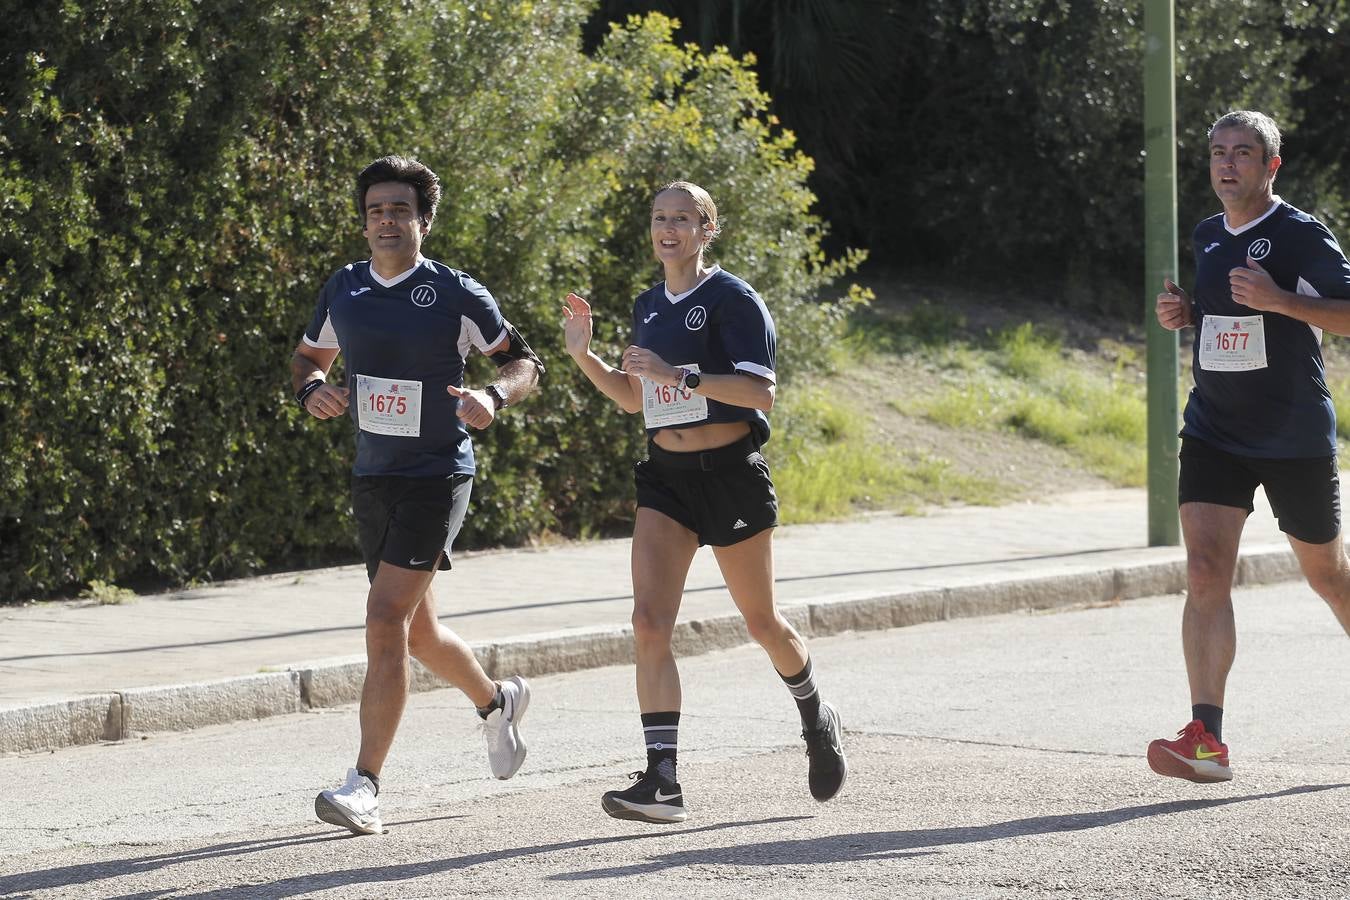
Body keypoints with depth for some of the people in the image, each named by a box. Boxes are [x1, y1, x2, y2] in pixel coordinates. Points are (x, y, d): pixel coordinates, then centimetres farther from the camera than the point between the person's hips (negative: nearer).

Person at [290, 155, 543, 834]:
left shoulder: (456, 294, -9)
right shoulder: (344, 290, 5)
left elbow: (522, 361, 0)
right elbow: (307, 359, 19)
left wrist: (493, 397, -21)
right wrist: (313, 390, -4)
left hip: (437, 478, -6)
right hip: (372, 477, 6)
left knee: (385, 619, -17)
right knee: (415, 630, 16)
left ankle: (364, 787, -16)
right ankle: (497, 702, 47)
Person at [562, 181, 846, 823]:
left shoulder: (733, 300, -9)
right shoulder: (648, 307, 12)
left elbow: (760, 392, -18)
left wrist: (680, 376, -27)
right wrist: (583, 355, 7)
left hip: (731, 474, -5)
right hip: (665, 477, 5)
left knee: (761, 623, 9)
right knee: (649, 623, -12)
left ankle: (817, 721, 39)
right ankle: (662, 782, -16)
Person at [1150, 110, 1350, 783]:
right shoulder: (1207, 236, 10)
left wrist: (1279, 299, -28)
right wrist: (1181, 313, 6)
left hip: (1296, 438, -5)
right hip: (1214, 434, 5)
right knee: (1205, 571, -12)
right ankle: (1207, 738, -17)